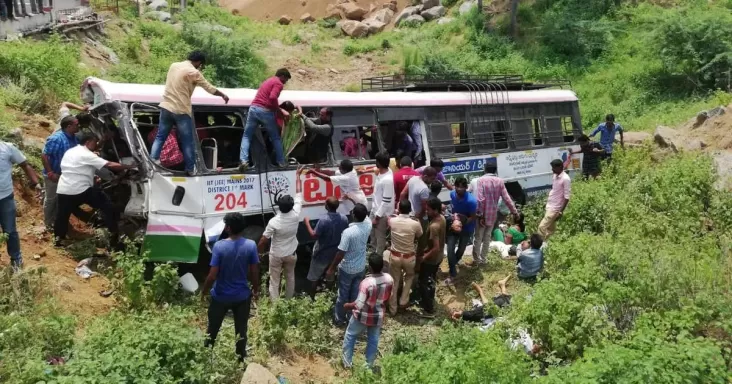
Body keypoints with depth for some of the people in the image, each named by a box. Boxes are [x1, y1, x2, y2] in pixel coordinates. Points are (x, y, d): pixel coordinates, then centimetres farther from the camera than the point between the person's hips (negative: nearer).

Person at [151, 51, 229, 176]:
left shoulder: (174, 65, 10)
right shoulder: (193, 72, -10)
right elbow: (210, 88, -3)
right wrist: (223, 95, 12)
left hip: (166, 107, 6)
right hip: (181, 111, -6)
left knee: (160, 137, 11)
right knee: (187, 142, 5)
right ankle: (190, 169, 11)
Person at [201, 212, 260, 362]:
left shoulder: (219, 246, -20)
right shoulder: (251, 245, -14)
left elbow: (212, 275, -18)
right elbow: (254, 272, -6)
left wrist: (204, 291, -1)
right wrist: (256, 289, 11)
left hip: (220, 296, -1)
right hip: (242, 296, 1)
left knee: (213, 329, 20)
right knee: (241, 330, 18)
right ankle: (241, 360, 30)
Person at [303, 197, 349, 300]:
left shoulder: (324, 220, -29)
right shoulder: (344, 218, -13)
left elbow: (314, 235, -21)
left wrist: (307, 223, -9)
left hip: (322, 254, -5)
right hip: (336, 252, 5)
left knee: (314, 277, 14)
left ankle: (312, 297, 26)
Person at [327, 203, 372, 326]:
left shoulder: (348, 232, -30)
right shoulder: (368, 225, -14)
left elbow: (341, 253, -24)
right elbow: (365, 214, 11)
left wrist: (332, 268, -11)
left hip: (347, 268, -5)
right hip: (361, 267, 5)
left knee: (343, 294, 13)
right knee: (356, 294, 20)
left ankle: (340, 319, 29)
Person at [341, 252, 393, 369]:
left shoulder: (366, 283, -34)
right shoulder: (389, 279, -16)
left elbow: (359, 305, -28)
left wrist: (348, 305, -9)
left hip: (363, 316, -4)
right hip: (378, 316, 4)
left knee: (350, 336, 21)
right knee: (373, 340, 23)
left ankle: (347, 362, 34)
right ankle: (369, 365, 37)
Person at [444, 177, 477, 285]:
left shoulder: (471, 201, -32)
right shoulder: (452, 194, -15)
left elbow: (472, 217, -21)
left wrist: (462, 223, -34)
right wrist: (454, 215, -11)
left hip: (466, 228, -3)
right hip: (454, 225, 3)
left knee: (461, 249, 19)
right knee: (450, 249, -10)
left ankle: (454, 263, 51)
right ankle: (452, 274, 1)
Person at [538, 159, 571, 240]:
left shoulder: (565, 179, -19)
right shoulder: (554, 176, 6)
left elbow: (567, 197, -18)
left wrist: (561, 212, -18)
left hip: (555, 208, -9)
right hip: (549, 206, 9)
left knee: (542, 227, -12)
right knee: (551, 229, 17)